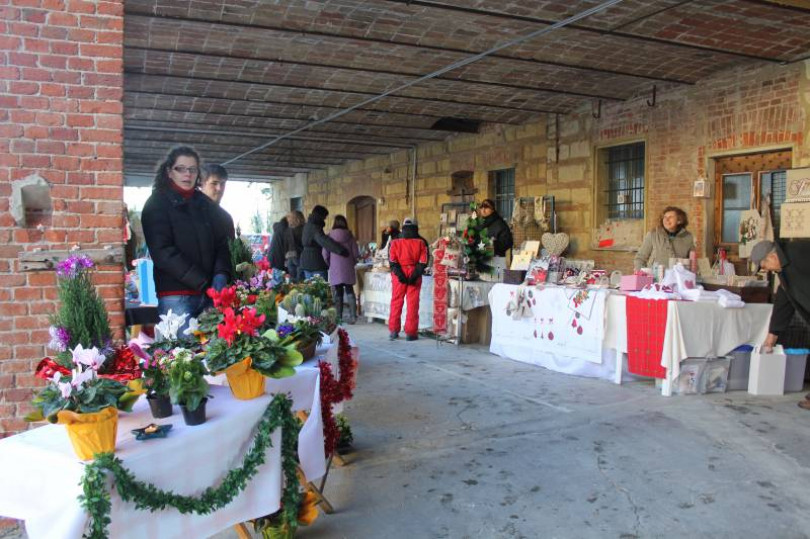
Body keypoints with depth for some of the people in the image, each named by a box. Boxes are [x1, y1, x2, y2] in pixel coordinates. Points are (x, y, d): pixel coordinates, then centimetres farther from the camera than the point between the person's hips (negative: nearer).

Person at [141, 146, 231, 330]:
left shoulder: (206, 204, 17)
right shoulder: (157, 204, 2)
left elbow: (221, 243, 12)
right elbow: (163, 252, -9)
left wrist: (221, 275, -9)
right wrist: (204, 282, -15)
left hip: (209, 294, 4)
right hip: (175, 295, -4)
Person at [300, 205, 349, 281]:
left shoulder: (307, 226, 14)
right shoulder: (315, 228, -17)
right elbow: (324, 240, -33)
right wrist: (340, 250, -41)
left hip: (306, 263, 10)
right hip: (316, 263, -10)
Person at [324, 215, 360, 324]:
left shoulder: (330, 236, -5)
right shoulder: (350, 236, -2)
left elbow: (325, 254, -3)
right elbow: (356, 254, -1)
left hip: (335, 270, -1)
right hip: (348, 270, 1)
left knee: (337, 294, 7)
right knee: (350, 292, 9)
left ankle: (338, 318, 8)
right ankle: (352, 316, 2)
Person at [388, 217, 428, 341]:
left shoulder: (395, 242, 2)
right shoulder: (421, 243, 0)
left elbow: (392, 261, -6)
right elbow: (423, 262, -7)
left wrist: (399, 274, -10)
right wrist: (415, 275, -10)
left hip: (398, 276, 1)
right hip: (414, 276, -1)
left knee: (396, 302, 10)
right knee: (413, 304, 4)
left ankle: (393, 331, 13)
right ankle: (410, 333, 5)